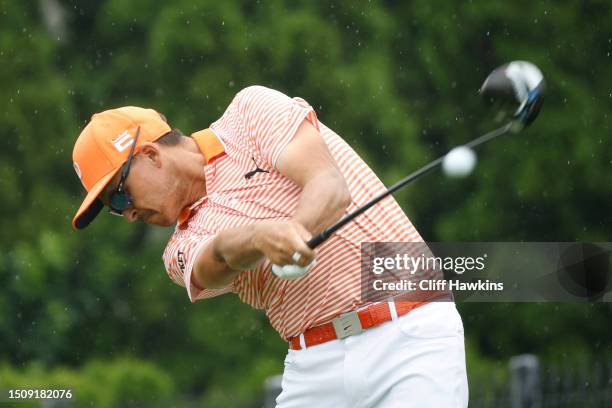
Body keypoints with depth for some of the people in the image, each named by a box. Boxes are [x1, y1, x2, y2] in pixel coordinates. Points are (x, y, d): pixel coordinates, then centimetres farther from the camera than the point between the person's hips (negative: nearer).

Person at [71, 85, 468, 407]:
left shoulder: (253, 111, 3)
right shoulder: (187, 246, 11)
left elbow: (331, 189, -12)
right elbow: (223, 256, -13)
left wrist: (295, 230, -34)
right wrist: (262, 238, -37)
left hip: (411, 339, -5)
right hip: (316, 366, 5)